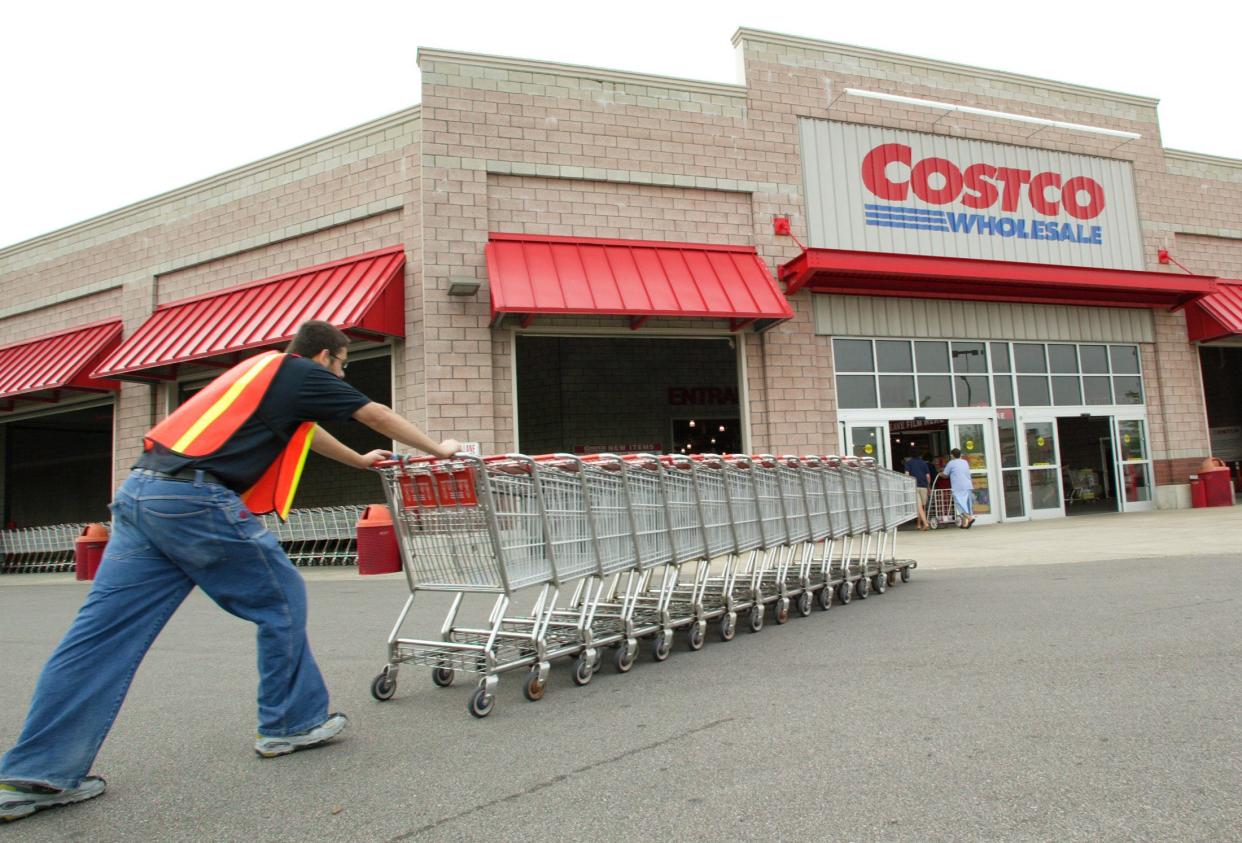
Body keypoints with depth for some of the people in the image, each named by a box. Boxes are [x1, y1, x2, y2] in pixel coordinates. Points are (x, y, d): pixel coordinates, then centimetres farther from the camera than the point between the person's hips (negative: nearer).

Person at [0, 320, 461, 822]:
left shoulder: (264, 370, 28)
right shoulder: (302, 374, 5)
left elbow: (304, 428, 43)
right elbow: (378, 417, 13)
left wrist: (360, 461, 55)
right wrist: (437, 449, 26)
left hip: (140, 491, 9)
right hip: (195, 498, -9)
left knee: (104, 631, 6)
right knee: (281, 599, 6)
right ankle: (292, 723, 16)